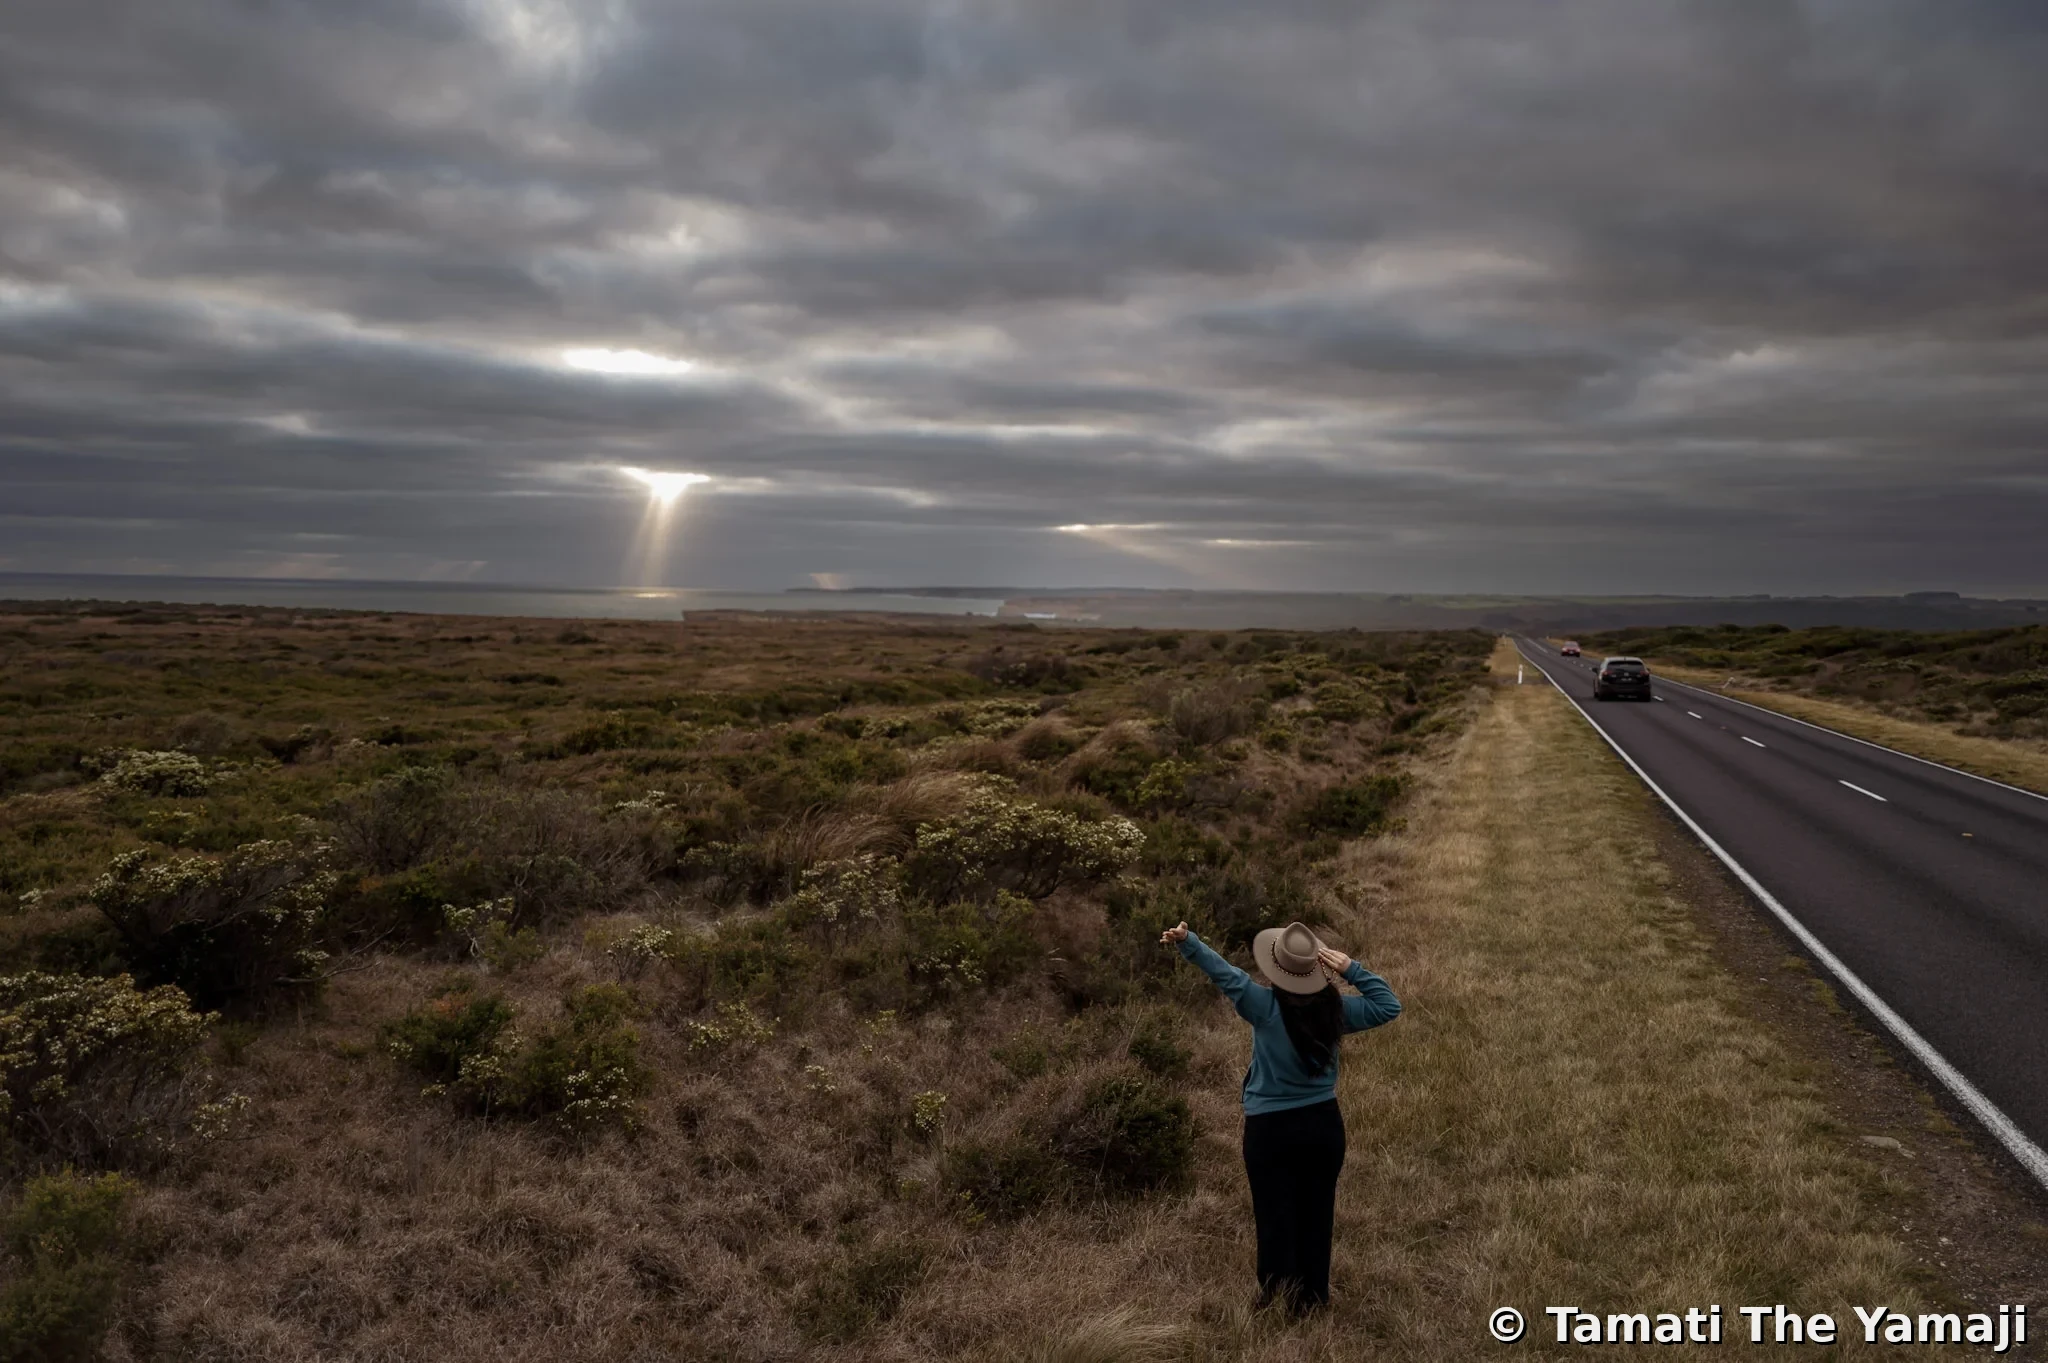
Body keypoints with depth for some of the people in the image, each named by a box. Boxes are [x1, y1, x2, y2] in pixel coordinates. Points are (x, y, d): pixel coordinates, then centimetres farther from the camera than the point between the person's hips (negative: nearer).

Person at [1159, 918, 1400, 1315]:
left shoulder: (1266, 1007, -16)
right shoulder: (1335, 1010, -7)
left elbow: (1225, 973, -27)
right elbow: (1389, 1005, 3)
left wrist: (1187, 941, -40)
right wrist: (1352, 969, -5)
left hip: (1271, 1130, -3)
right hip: (1324, 1125, 3)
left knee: (1276, 1219, 8)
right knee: (1316, 1217, 16)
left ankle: (1277, 1307, 15)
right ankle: (1312, 1302, 28)